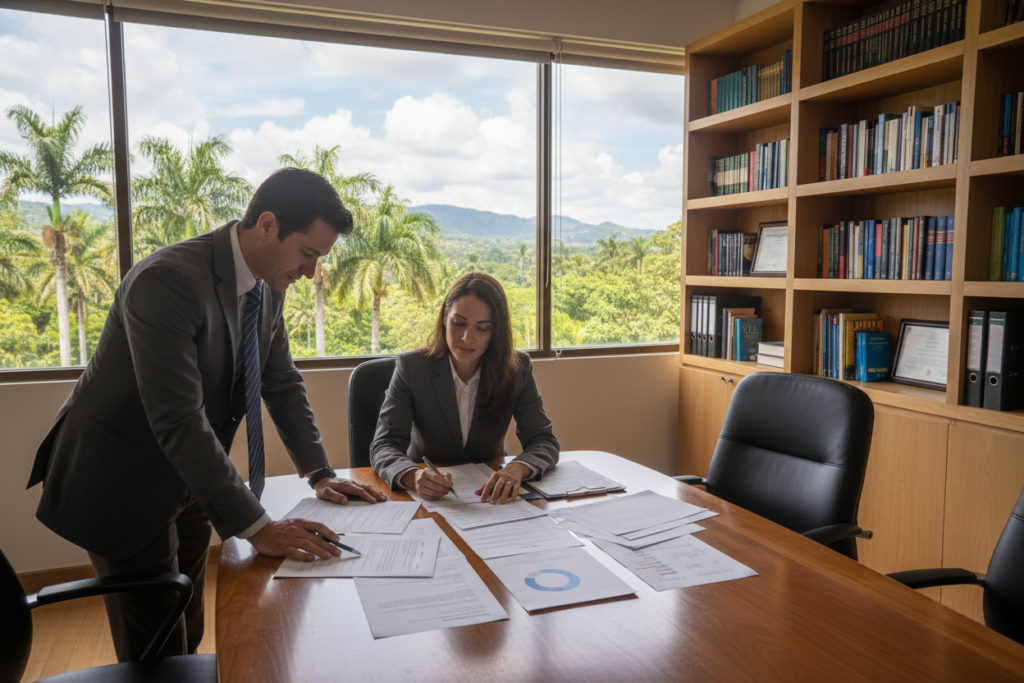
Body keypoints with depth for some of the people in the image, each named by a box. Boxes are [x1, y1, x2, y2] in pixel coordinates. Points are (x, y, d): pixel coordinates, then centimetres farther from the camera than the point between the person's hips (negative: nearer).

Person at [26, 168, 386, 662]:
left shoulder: (268, 286, -4)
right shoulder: (167, 280, -30)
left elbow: (282, 383, 6)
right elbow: (178, 421, -34)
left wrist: (319, 473, -3)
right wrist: (255, 526, -32)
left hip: (188, 481, 8)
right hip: (121, 485, -7)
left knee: (187, 637, 20)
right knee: (156, 656, 4)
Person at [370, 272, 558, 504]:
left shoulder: (517, 368, -4)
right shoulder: (411, 367, -8)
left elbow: (544, 441, -6)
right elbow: (384, 445, -14)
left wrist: (517, 468, -29)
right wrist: (413, 477, -36)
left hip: (489, 492, 1)